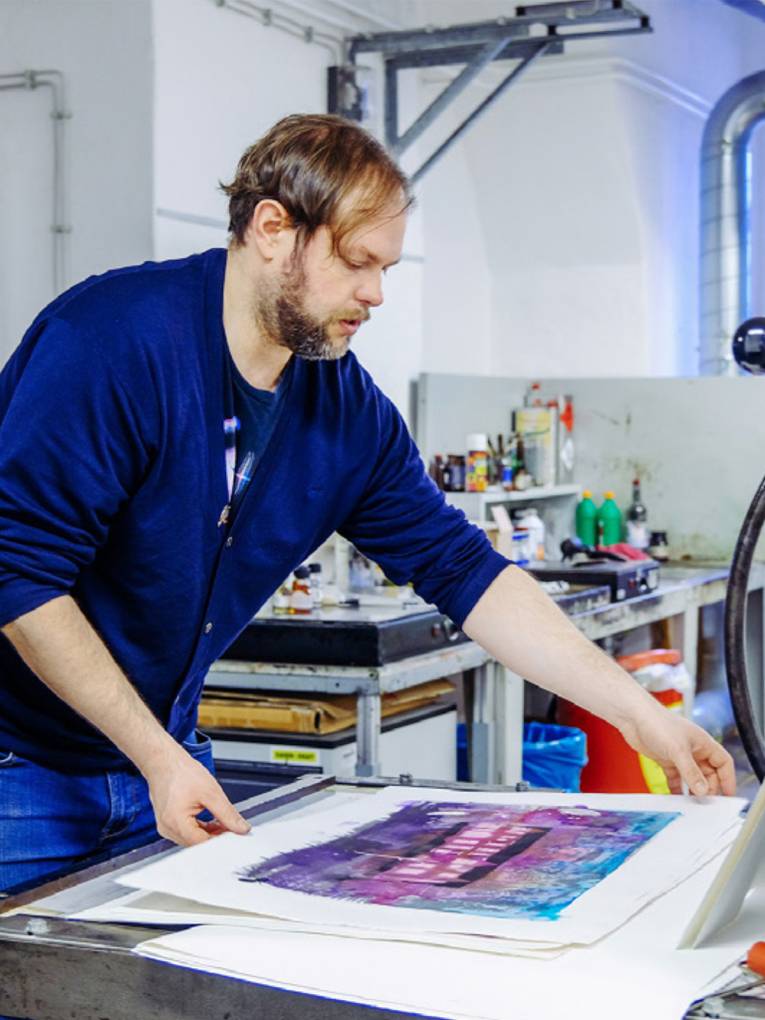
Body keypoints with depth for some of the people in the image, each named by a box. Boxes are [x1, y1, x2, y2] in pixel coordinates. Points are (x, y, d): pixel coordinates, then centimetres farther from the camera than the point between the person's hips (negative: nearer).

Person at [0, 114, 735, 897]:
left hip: (168, 756, 6)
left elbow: (464, 571, 0)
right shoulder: (114, 339, -22)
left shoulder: (349, 410, -2)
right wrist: (160, 758, -23)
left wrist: (638, 713, -6)